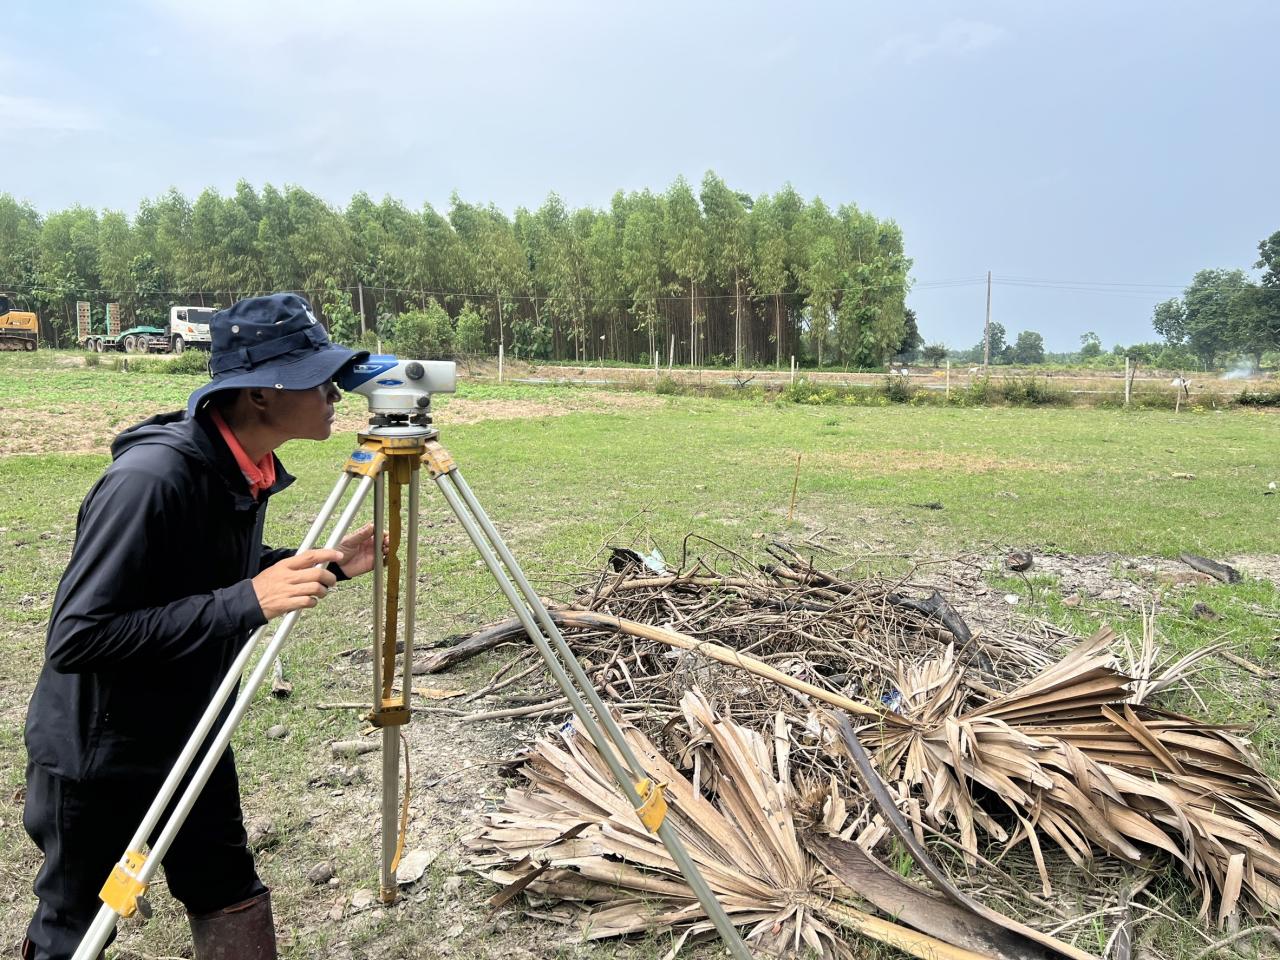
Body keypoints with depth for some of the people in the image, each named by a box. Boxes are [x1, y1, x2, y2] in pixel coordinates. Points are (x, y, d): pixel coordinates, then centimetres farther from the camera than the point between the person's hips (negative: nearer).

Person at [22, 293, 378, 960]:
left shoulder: (246, 468, -6)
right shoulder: (150, 477, -31)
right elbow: (77, 638, -31)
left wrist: (325, 568, -4)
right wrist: (248, 602, -36)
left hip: (189, 735, 7)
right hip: (98, 756, -7)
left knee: (229, 892, 17)